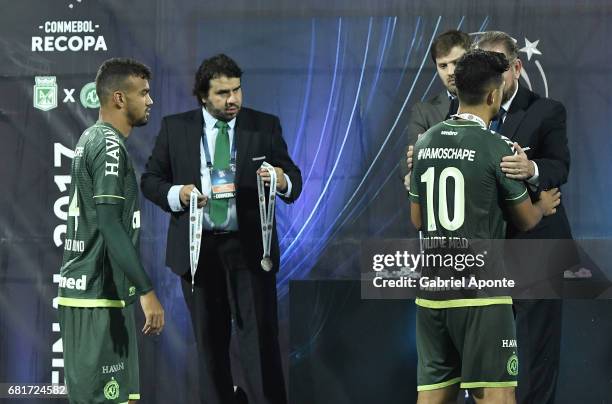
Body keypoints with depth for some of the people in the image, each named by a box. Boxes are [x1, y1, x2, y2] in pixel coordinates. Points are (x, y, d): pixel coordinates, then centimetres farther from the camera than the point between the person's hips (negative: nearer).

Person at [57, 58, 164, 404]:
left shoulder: (92, 138, 17)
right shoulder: (110, 146, -13)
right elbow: (111, 225, -22)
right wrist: (147, 291, -24)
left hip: (83, 287, 10)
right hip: (100, 295, -10)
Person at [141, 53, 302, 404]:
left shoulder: (265, 126, 2)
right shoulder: (175, 128, 3)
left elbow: (294, 180, 2)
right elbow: (151, 179, 6)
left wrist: (284, 182, -22)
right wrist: (175, 194, -15)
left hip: (248, 247, -1)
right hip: (197, 247, 2)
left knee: (260, 339, -6)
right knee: (210, 342, 11)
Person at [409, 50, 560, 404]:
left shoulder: (425, 143, 9)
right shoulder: (496, 147, -7)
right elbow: (526, 220, 5)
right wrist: (544, 206, 27)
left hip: (433, 285, 6)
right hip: (480, 287, -6)